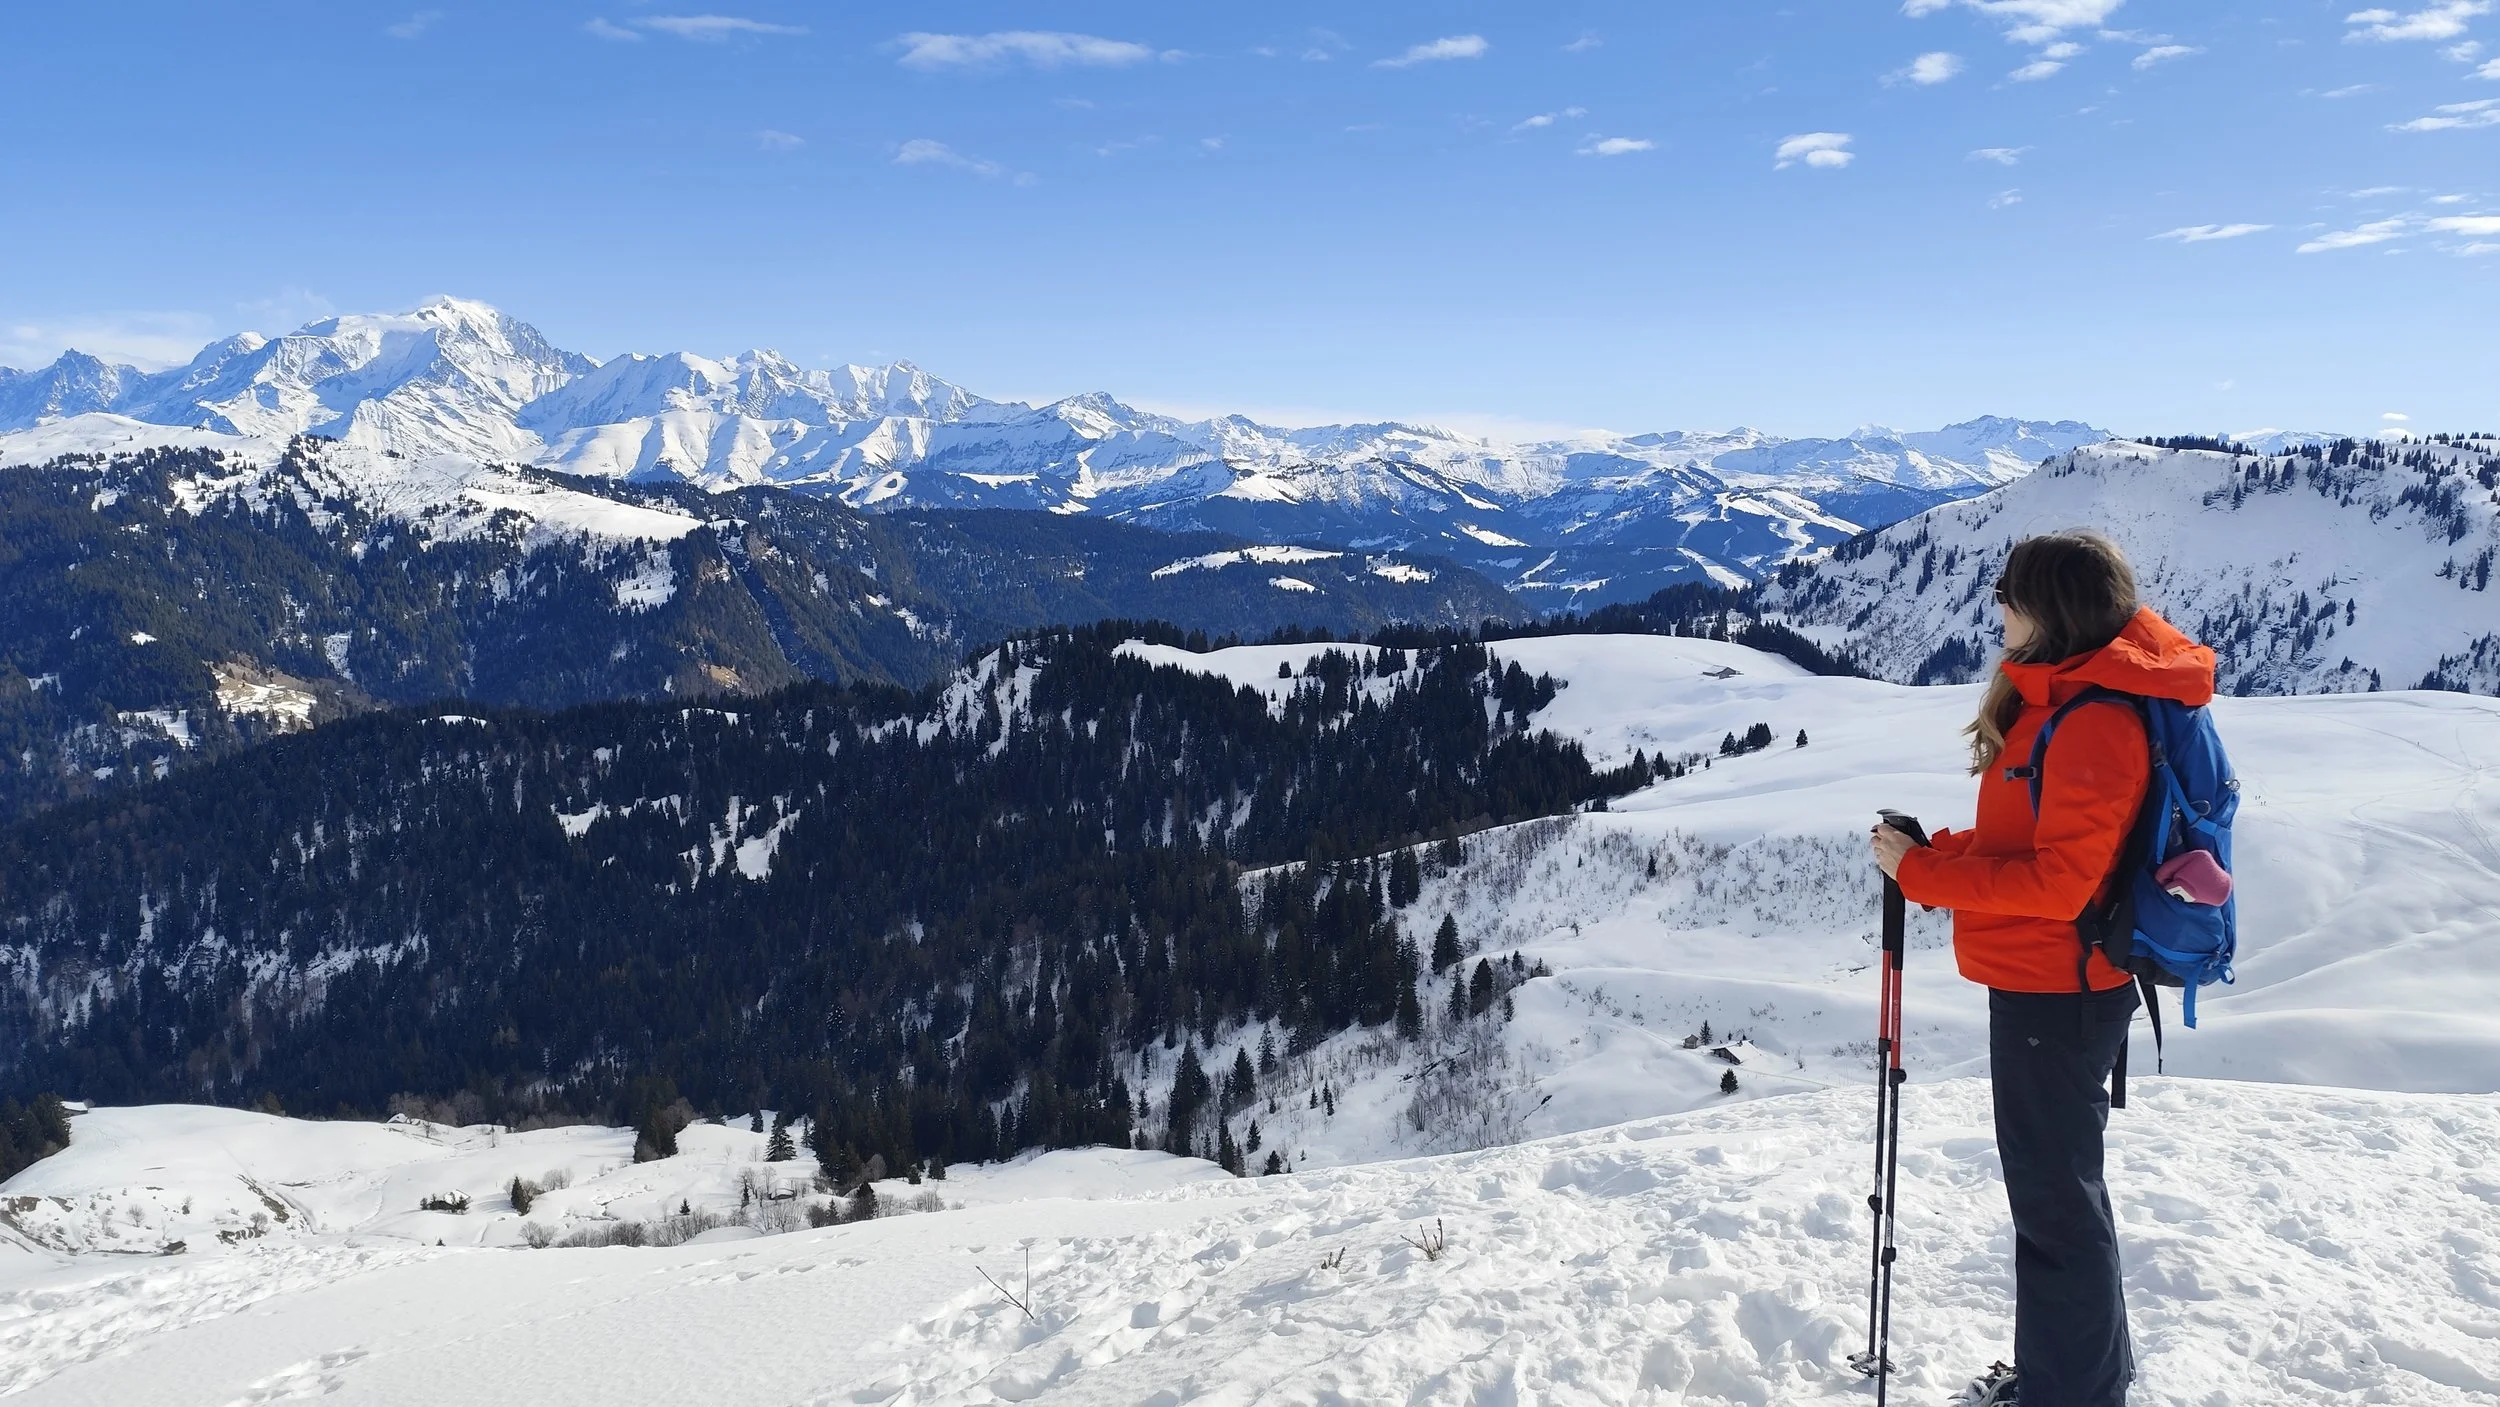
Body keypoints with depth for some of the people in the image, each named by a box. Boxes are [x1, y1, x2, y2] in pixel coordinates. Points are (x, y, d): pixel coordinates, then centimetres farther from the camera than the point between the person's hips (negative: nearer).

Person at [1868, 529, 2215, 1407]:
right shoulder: (2063, 698, 10)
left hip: (2055, 990, -10)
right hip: (2043, 980, 10)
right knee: (2050, 1182, 21)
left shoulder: (2095, 724, -22)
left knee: (2054, 1193, 2)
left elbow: (2059, 880, -25)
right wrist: (1931, 855, 1)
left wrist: (1923, 874, -20)